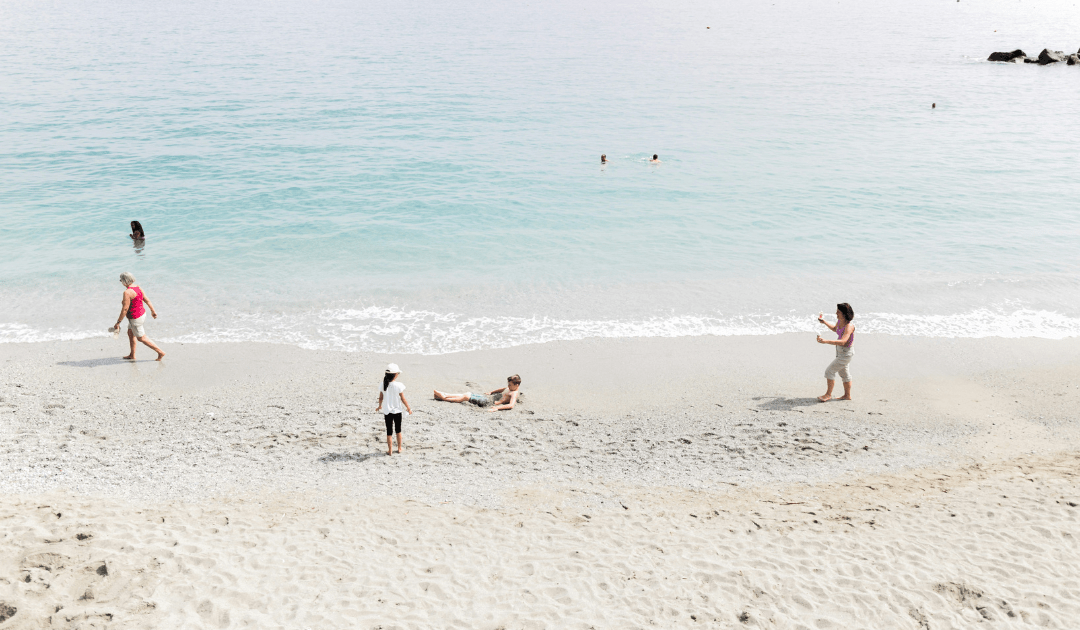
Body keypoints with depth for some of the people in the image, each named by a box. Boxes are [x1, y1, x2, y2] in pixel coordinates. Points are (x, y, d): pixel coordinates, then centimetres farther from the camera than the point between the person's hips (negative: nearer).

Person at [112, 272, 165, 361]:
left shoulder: (127, 292, -26)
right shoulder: (137, 287, -1)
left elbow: (125, 309, -25)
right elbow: (147, 300, 8)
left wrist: (118, 322, -19)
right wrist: (153, 311, 21)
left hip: (135, 319, -9)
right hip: (142, 313, 9)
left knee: (142, 338, 5)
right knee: (130, 333, 24)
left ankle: (160, 352, 7)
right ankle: (132, 355, 34)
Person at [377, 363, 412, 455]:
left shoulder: (383, 385, -7)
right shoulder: (399, 385, -16)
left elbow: (381, 398, 3)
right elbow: (403, 399, -10)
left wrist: (380, 406, 22)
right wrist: (408, 408, 3)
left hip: (387, 411, 1)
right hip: (397, 410, -1)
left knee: (389, 431, 7)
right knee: (398, 430, 17)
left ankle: (390, 450, 9)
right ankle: (399, 448, 28)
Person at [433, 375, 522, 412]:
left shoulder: (514, 393, -17)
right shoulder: (510, 388, 12)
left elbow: (511, 405, -34)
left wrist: (497, 407, -42)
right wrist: (491, 392, 25)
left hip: (490, 402, -9)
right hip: (488, 397, 9)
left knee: (466, 397, -9)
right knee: (468, 394, 7)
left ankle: (445, 398, 1)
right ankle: (444, 395, 11)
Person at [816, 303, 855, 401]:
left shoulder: (849, 326, -30)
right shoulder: (840, 321, -3)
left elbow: (842, 342, -42)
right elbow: (835, 329, 22)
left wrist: (826, 341, -52)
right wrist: (825, 322, 9)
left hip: (846, 353, -10)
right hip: (841, 351, 10)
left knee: (830, 371, -5)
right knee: (844, 372, 20)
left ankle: (828, 394, 7)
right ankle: (847, 395, 34)